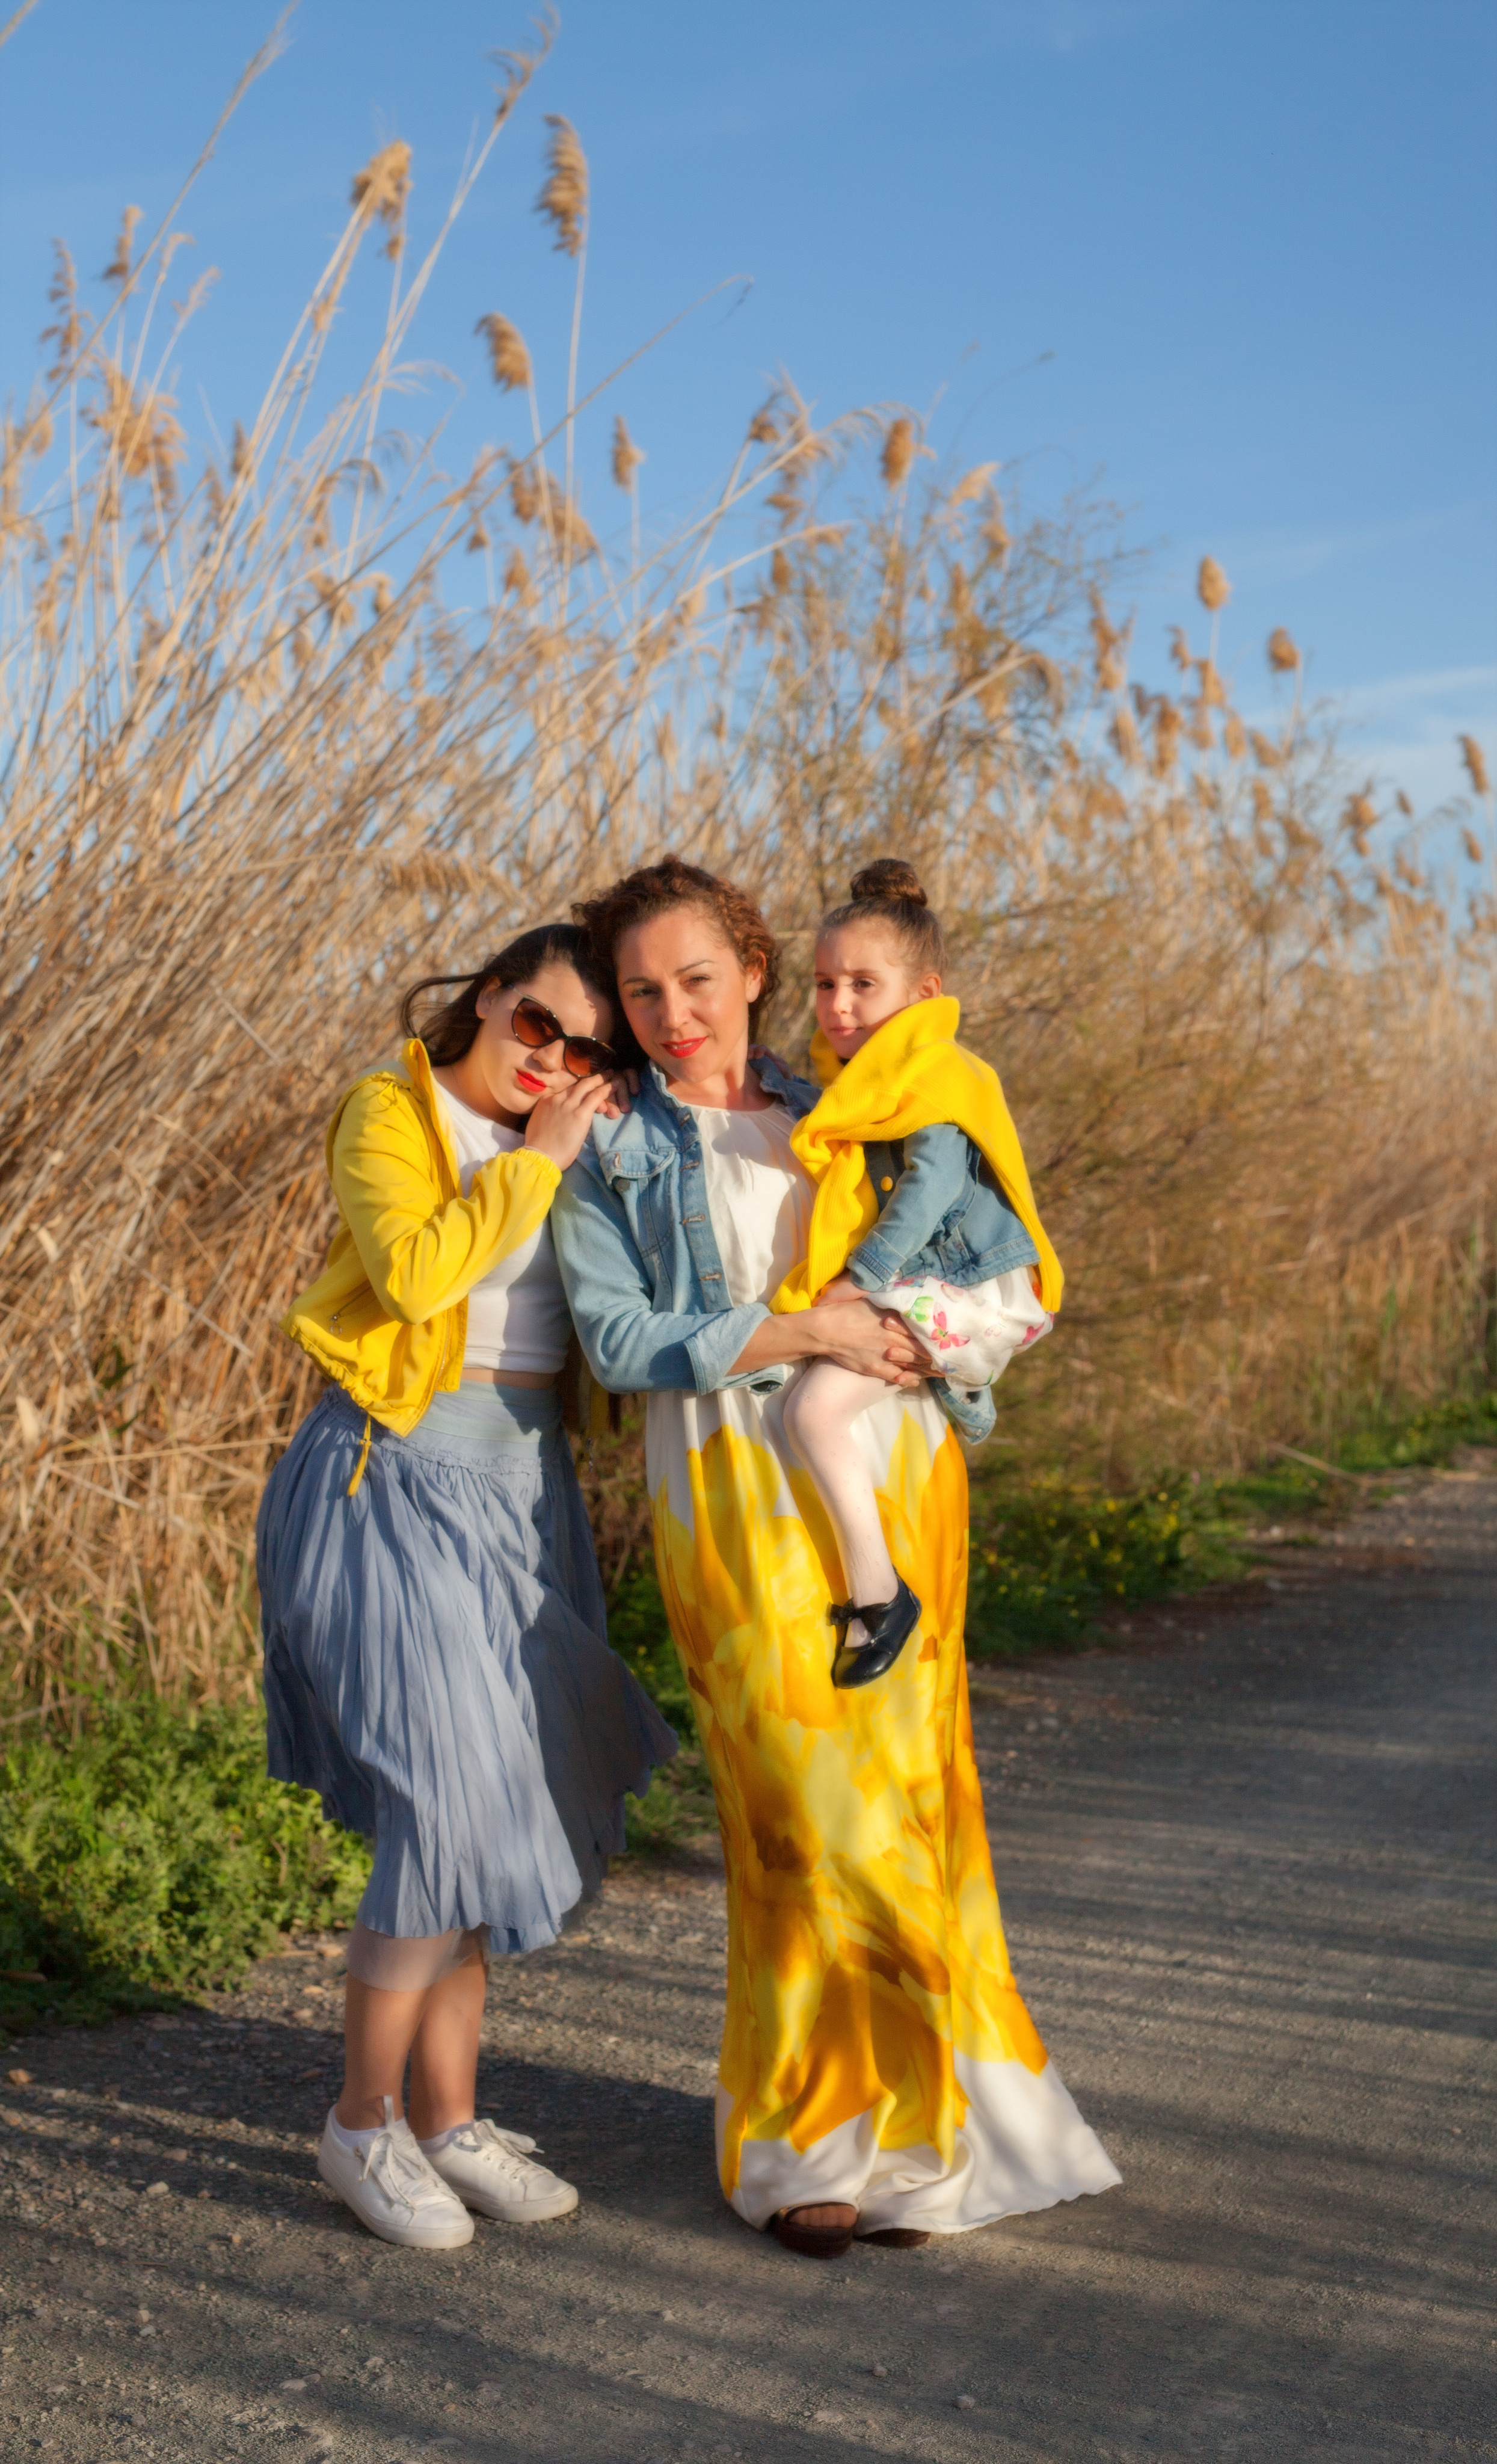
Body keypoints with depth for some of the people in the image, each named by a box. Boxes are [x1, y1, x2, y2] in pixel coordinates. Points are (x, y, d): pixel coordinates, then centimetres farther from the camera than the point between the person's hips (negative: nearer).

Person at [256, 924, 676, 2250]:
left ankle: (448, 2115, 20)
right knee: (448, 1804, -11)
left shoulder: (582, 1152, 14)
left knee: (480, 1806, 9)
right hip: (399, 1481, -6)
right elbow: (415, 1271, -22)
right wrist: (537, 1160, -15)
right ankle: (363, 2123, 5)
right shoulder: (388, 1114, -5)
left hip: (523, 1493, 7)